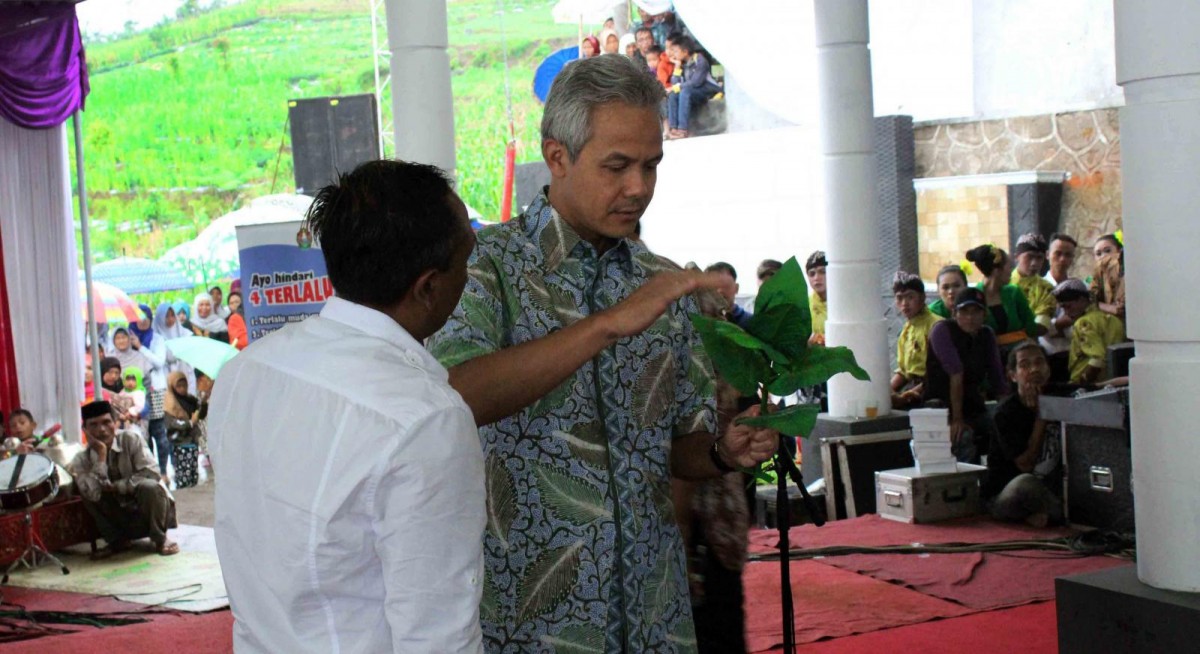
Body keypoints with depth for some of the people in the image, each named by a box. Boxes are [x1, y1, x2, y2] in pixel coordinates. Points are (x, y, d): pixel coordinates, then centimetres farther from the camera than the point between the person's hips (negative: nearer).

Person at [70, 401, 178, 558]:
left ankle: (160, 539, -8)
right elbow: (92, 493, -24)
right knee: (86, 493, -18)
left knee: (149, 487, -33)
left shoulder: (131, 440, -11)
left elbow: (151, 473, -20)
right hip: (122, 520, 2)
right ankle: (117, 541, -1)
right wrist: (101, 455, -24)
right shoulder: (82, 460, -6)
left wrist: (117, 487, -21)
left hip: (147, 510, -2)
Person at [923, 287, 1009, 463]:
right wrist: (957, 418, -23)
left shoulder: (987, 335, 9)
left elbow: (998, 379, 7)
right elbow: (956, 374, -19)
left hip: (974, 409, 6)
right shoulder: (942, 330, -11)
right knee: (964, 438, -33)